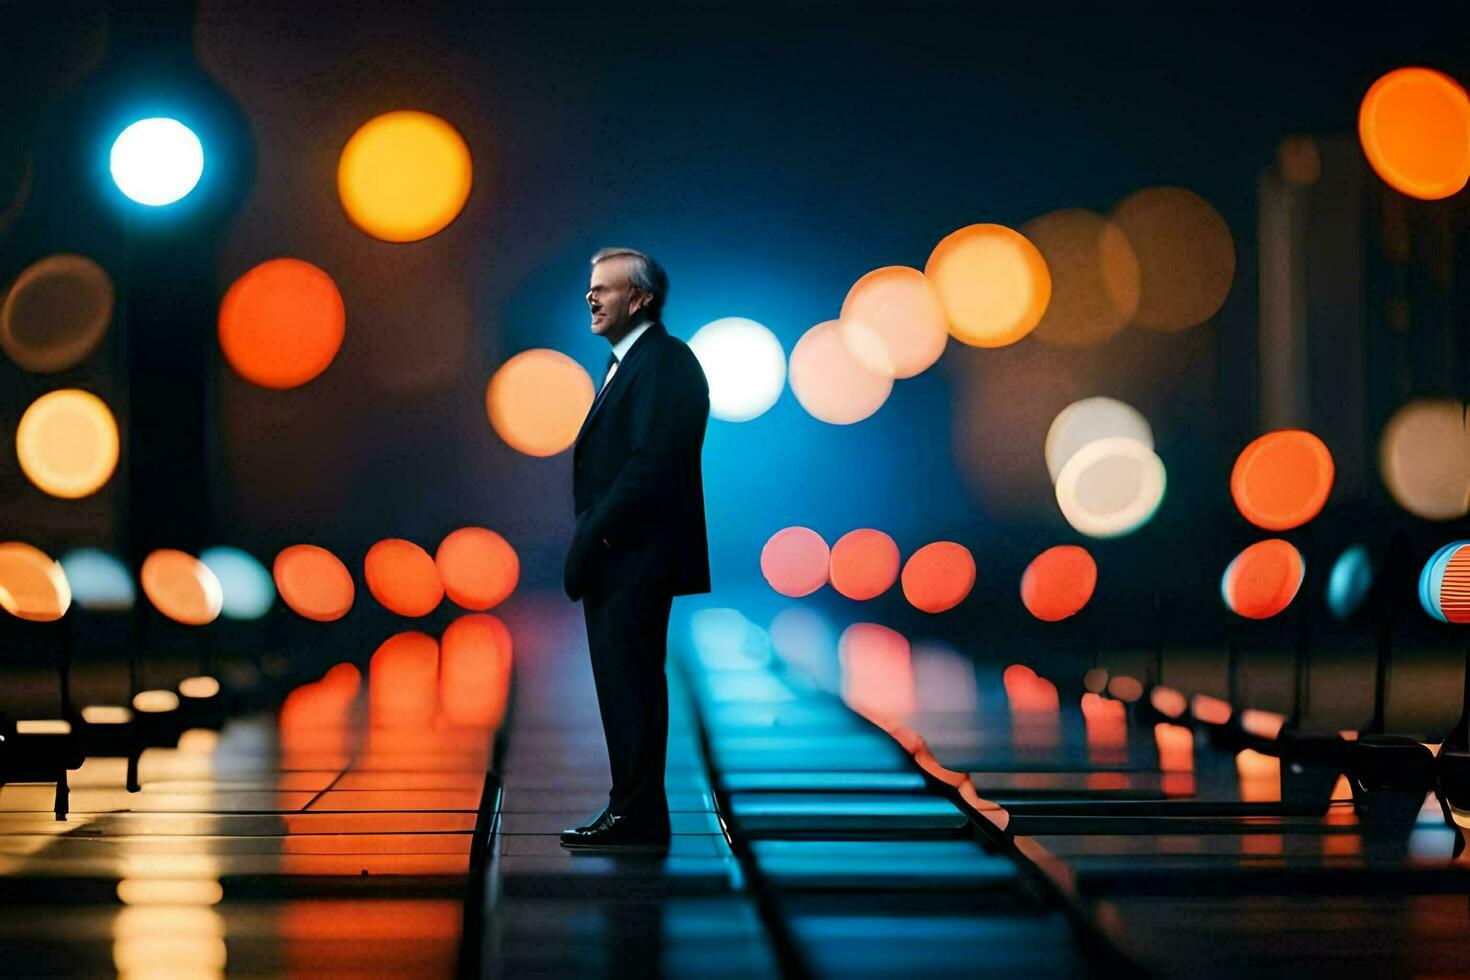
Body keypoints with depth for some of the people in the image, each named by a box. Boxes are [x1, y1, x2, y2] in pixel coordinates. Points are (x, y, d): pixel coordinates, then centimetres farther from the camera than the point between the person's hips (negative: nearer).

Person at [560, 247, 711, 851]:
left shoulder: (665, 361, -12)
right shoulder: (626, 363, 20)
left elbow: (653, 461, -22)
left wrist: (594, 535, -20)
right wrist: (589, 540, 10)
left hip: (637, 554, -10)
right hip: (615, 558, 10)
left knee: (630, 685, -7)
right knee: (625, 687, 13)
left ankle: (636, 818, -2)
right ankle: (632, 810, 19)